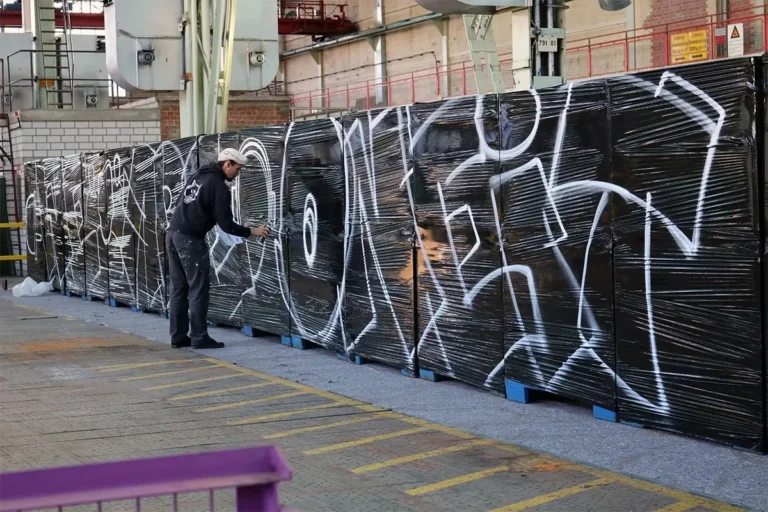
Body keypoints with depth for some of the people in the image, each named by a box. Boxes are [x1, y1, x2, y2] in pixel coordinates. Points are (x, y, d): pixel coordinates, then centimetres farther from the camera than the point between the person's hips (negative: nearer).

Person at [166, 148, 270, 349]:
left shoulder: (198, 176, 16)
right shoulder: (218, 186, -9)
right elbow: (226, 225, -11)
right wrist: (253, 232, -1)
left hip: (173, 233, 8)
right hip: (190, 239, -8)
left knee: (178, 289, 10)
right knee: (198, 289, -3)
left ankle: (178, 336, 12)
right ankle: (199, 337, -2)